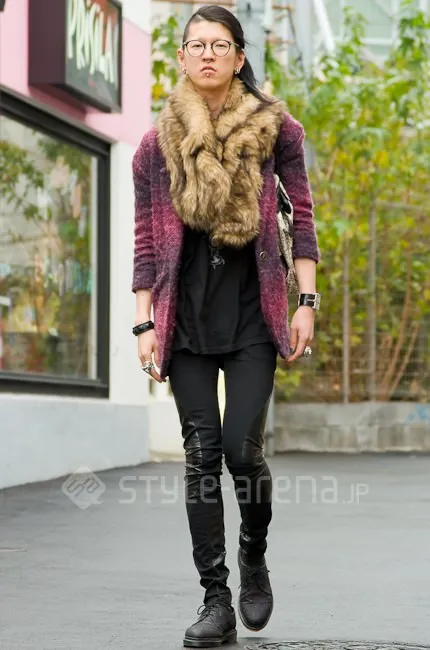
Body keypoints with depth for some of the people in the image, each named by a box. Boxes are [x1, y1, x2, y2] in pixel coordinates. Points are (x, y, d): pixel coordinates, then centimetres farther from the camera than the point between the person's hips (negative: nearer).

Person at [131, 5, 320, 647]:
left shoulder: (275, 129, 2)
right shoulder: (157, 145, 5)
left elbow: (302, 219, 4)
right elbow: (146, 242, 6)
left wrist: (307, 303, -3)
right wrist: (145, 324, 0)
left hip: (252, 314, -1)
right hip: (185, 316, 1)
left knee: (242, 448, -9)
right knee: (202, 453, 0)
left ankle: (254, 557, 21)